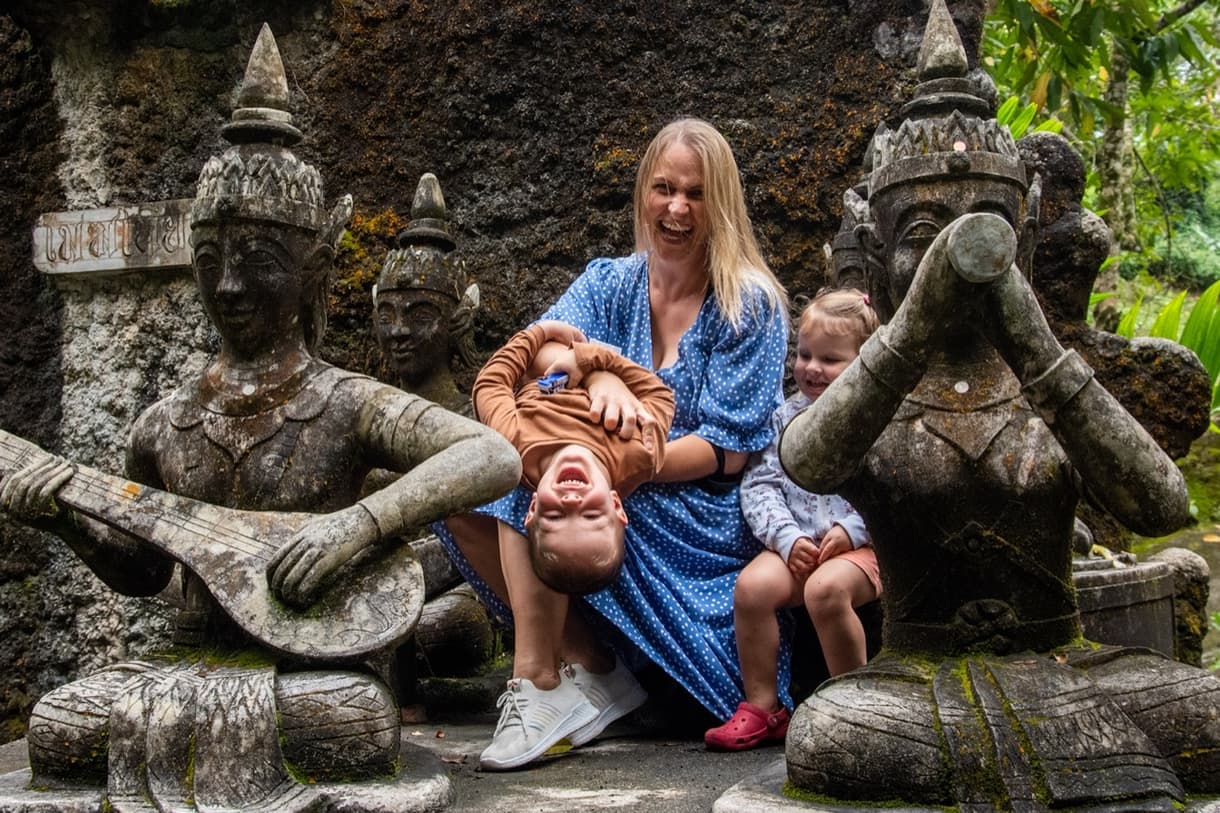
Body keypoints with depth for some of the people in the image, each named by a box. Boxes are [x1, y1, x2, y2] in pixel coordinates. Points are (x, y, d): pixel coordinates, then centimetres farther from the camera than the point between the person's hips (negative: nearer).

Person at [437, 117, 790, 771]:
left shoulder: (751, 305, -4)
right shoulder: (609, 283, 9)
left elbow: (727, 453, -11)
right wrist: (598, 372, -36)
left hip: (705, 521, -6)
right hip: (614, 497, 6)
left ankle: (538, 680, -21)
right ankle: (590, 665, -13)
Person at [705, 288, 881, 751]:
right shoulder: (787, 417, 13)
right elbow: (760, 485, 6)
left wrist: (852, 529, -15)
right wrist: (788, 537, -9)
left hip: (859, 544, -3)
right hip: (794, 543, 4)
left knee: (826, 589, -34)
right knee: (752, 586, -25)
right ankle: (761, 708, -10)